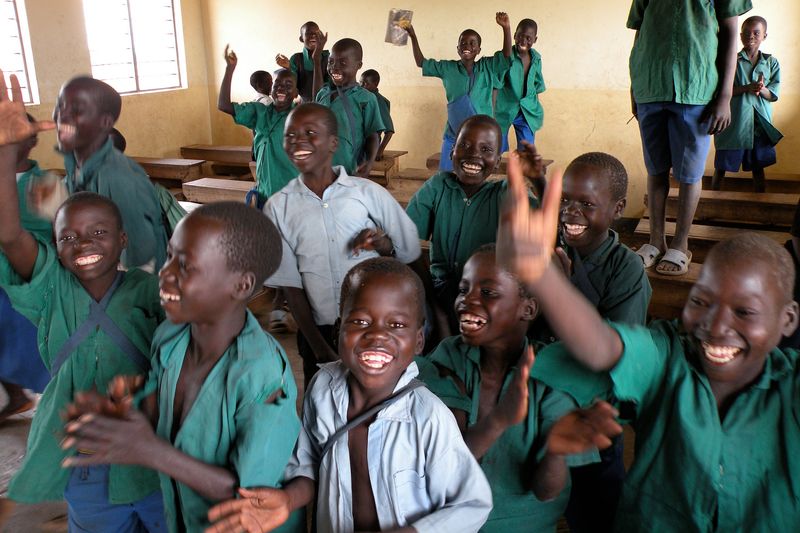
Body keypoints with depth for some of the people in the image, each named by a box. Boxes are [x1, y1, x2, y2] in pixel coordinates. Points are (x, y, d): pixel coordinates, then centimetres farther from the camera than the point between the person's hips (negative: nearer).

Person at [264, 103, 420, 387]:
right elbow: (290, 286, -1)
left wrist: (383, 244, -19)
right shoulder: (278, 207, -4)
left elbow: (411, 251, 2)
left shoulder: (369, 193, -7)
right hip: (319, 334, 1)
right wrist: (320, 349, -4)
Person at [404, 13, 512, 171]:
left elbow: (506, 56, -8)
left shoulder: (487, 67, 1)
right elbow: (421, 62, 11)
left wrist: (506, 28, -20)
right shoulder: (447, 68, 3)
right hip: (453, 135, 1)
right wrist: (413, 36, 4)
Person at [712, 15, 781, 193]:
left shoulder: (771, 62, 9)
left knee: (758, 167, 9)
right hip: (734, 121, -2)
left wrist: (761, 89, -17)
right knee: (721, 167, 0)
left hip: (760, 123, 2)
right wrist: (747, 88, -19)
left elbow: (774, 95, 4)